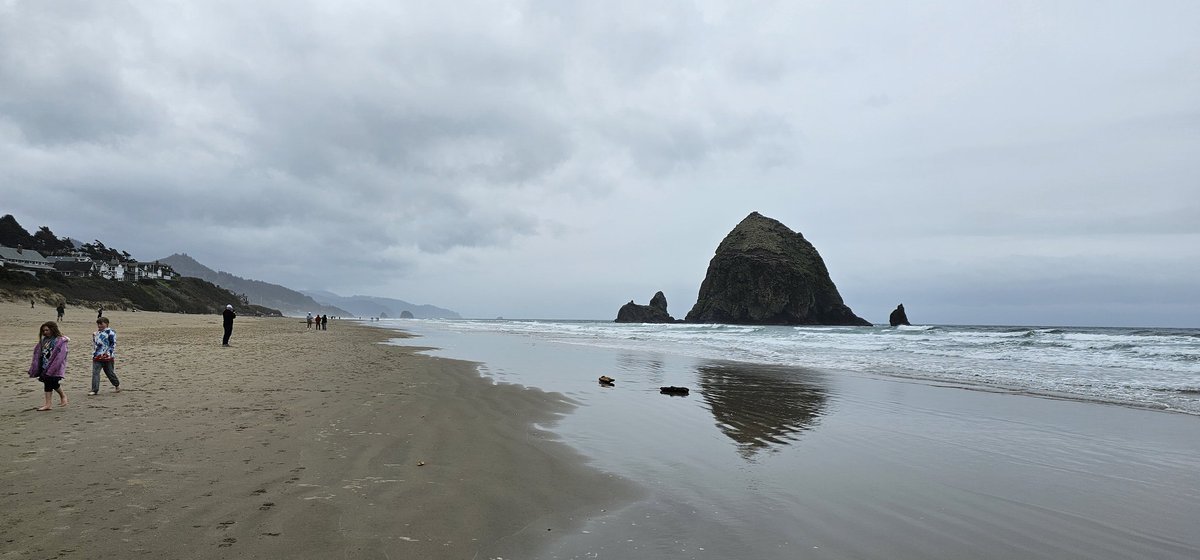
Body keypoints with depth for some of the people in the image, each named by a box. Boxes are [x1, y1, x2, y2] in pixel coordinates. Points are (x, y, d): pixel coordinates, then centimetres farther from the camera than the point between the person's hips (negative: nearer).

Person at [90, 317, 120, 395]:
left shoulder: (110, 332, -8)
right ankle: (95, 390, -4)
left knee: (110, 373, 8)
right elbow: (94, 343, 26)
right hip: (97, 356, 6)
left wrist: (111, 355, -16)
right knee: (95, 373, -6)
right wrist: (94, 336, 9)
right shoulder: (97, 332, 14)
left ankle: (117, 385, 29)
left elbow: (113, 344, -11)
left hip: (107, 357, -6)